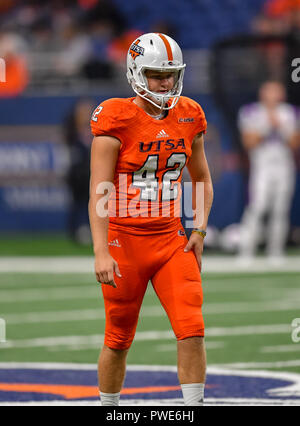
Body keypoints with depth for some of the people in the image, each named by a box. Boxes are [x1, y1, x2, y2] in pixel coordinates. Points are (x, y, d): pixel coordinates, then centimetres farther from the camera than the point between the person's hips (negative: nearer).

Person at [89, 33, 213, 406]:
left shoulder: (189, 117, 4)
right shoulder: (117, 120, -12)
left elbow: (202, 179, 18)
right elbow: (99, 193, -16)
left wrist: (199, 229, 5)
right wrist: (101, 253, -23)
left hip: (170, 240, 4)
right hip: (124, 240, -4)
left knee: (192, 330, -10)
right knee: (119, 340, 7)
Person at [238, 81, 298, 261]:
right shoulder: (251, 113, 3)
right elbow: (249, 143, -6)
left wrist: (280, 126, -8)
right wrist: (267, 125, -12)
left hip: (284, 167, 3)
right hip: (261, 166, -3)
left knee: (281, 210, 1)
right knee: (258, 207, -16)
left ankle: (276, 253, 8)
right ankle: (246, 251, -15)